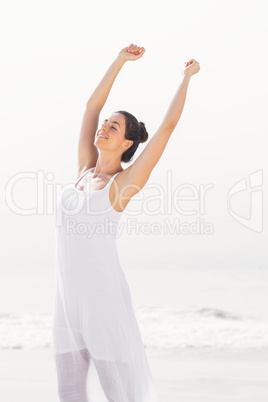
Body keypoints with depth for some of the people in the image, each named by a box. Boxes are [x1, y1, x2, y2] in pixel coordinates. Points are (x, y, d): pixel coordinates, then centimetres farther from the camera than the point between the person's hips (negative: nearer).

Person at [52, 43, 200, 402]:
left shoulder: (125, 182, -3)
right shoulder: (85, 171, 13)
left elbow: (168, 125, -4)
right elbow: (91, 107, 19)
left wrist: (187, 77, 8)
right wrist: (120, 61, 21)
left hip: (104, 295, -6)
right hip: (68, 296, 6)